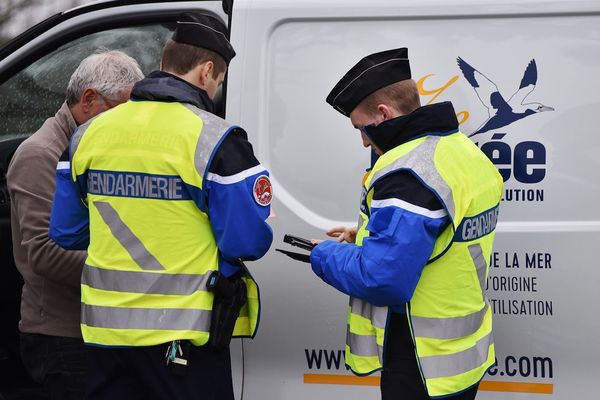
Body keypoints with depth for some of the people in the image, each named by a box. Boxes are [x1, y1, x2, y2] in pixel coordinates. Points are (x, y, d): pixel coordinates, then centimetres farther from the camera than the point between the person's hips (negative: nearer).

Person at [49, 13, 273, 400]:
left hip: (106, 329, 5)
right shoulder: (214, 139, -13)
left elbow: (66, 233, 12)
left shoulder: (90, 133, 5)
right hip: (183, 336, -5)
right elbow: (249, 241, -14)